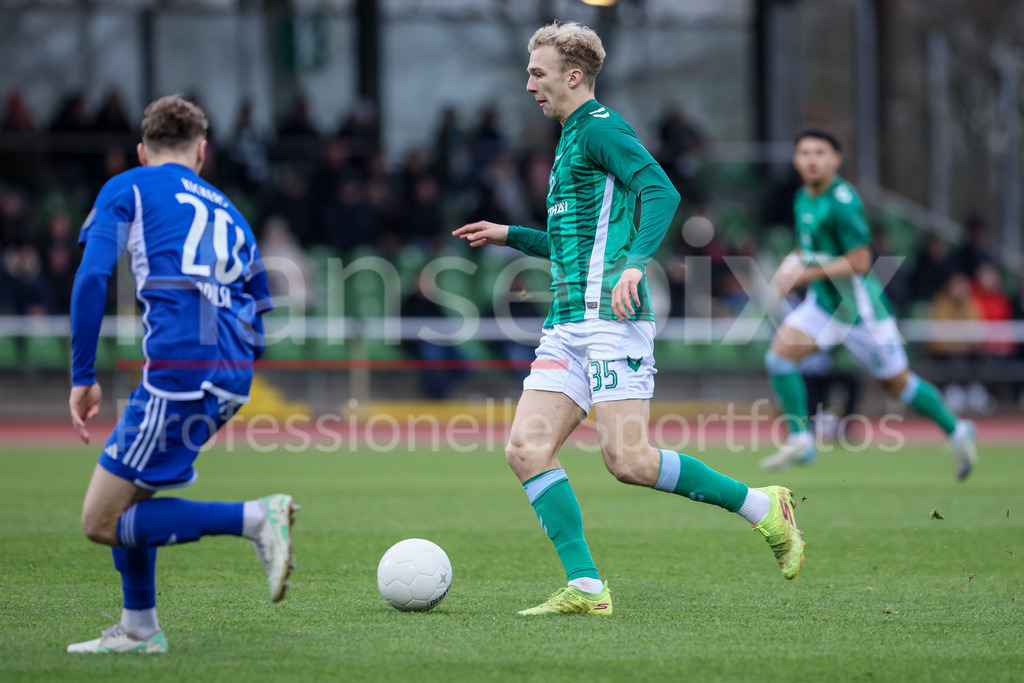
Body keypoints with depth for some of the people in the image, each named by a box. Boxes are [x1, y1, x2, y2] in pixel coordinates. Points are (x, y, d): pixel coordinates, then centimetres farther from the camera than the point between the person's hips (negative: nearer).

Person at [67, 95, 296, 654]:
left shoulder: (127, 188, 11)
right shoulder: (226, 211, 28)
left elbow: (91, 277, -4)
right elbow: (256, 326, 25)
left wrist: (83, 376, -1)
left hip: (179, 369, -7)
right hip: (231, 377, 7)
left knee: (102, 521, -3)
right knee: (124, 485, 25)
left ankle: (255, 518, -15)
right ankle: (138, 628, 23)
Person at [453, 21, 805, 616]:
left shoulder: (600, 128, -5)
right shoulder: (571, 141, 25)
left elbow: (662, 192, -21)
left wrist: (634, 264, -33)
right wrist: (508, 236, 33)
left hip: (610, 318, -9)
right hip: (568, 323, 10)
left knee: (628, 460, -16)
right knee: (527, 448, -5)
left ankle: (762, 507, -1)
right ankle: (586, 587, -6)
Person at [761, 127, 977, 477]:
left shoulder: (843, 203, -23)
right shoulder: (804, 199, 4)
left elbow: (859, 262, -25)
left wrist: (806, 273, -24)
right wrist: (792, 264, 2)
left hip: (861, 306, -7)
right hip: (823, 302, 7)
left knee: (897, 383, 5)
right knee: (780, 353, -12)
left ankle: (957, 431, 24)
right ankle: (800, 441, -6)